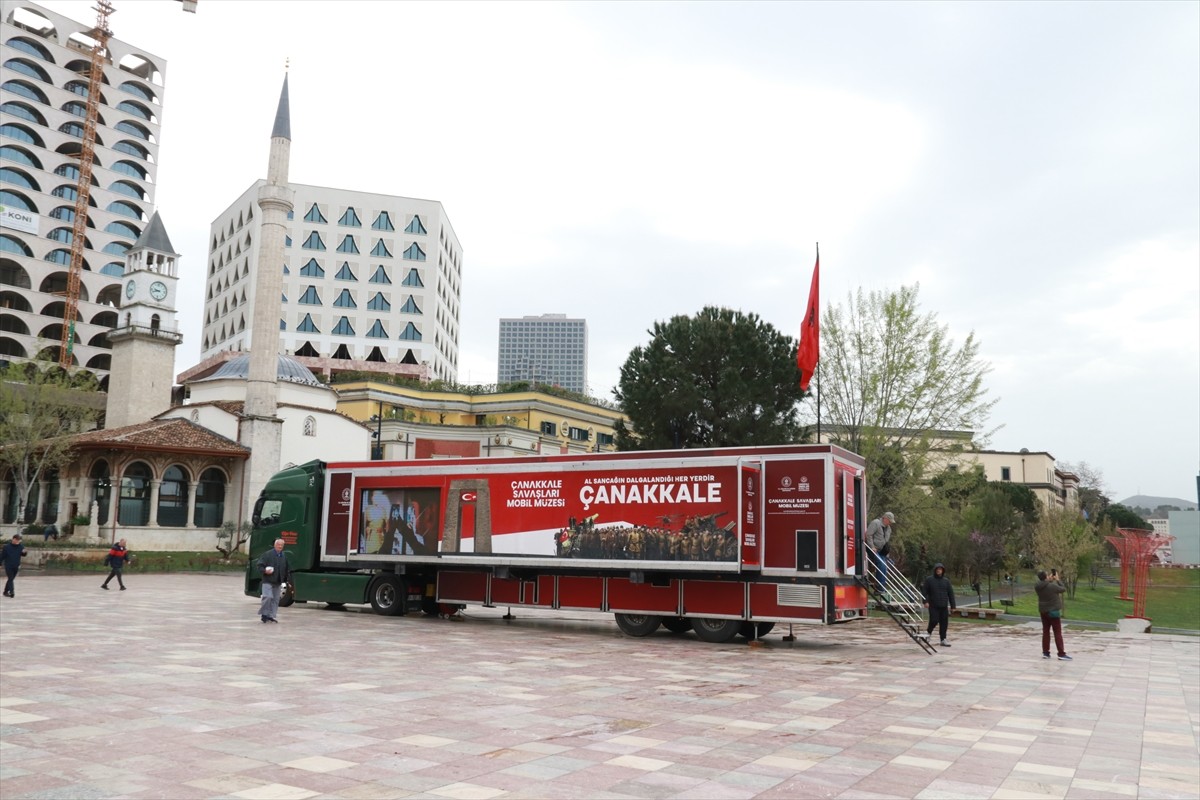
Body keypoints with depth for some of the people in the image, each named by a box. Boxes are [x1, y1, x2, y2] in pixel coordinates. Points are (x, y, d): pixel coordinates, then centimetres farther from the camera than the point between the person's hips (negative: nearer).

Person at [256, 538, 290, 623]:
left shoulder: (284, 557, 13)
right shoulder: (267, 554, -4)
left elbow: (287, 570, 19)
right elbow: (260, 565, -5)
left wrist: (286, 580, 14)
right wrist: (265, 571, -23)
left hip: (278, 583, 6)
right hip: (268, 581, -6)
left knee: (275, 599, 6)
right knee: (268, 597, -14)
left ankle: (271, 615, 12)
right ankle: (264, 614, 0)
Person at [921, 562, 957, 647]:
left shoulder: (946, 581, 10)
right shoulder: (929, 580, 2)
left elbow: (951, 594, 11)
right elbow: (924, 591, 0)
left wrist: (953, 605, 7)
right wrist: (926, 601, -12)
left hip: (944, 606, 3)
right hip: (933, 606, -3)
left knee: (944, 623, 2)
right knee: (934, 620, -12)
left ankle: (943, 640, 11)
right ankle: (928, 632, 16)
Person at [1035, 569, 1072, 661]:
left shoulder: (1037, 586, -6)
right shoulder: (1052, 586, -22)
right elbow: (1063, 589, -5)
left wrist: (1049, 580, 9)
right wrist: (1057, 580, 4)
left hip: (1043, 611, 6)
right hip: (1053, 612, -6)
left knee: (1045, 631, 12)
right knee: (1058, 633, 0)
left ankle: (1045, 652, 14)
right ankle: (1061, 654, 0)